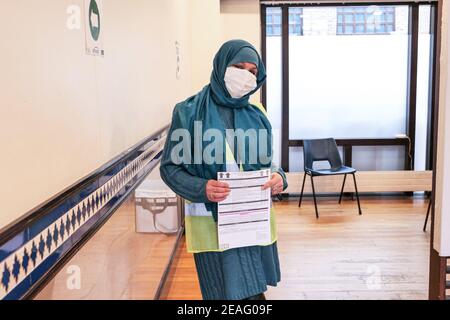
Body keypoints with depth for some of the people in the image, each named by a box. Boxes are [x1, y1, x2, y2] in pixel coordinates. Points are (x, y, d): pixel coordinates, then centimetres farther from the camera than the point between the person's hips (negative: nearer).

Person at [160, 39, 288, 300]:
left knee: (255, 292, 9)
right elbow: (170, 166, -3)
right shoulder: (189, 112, -5)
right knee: (230, 294, -1)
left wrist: (279, 177, -9)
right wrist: (201, 189, -21)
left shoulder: (257, 116, 7)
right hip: (212, 222, -4)